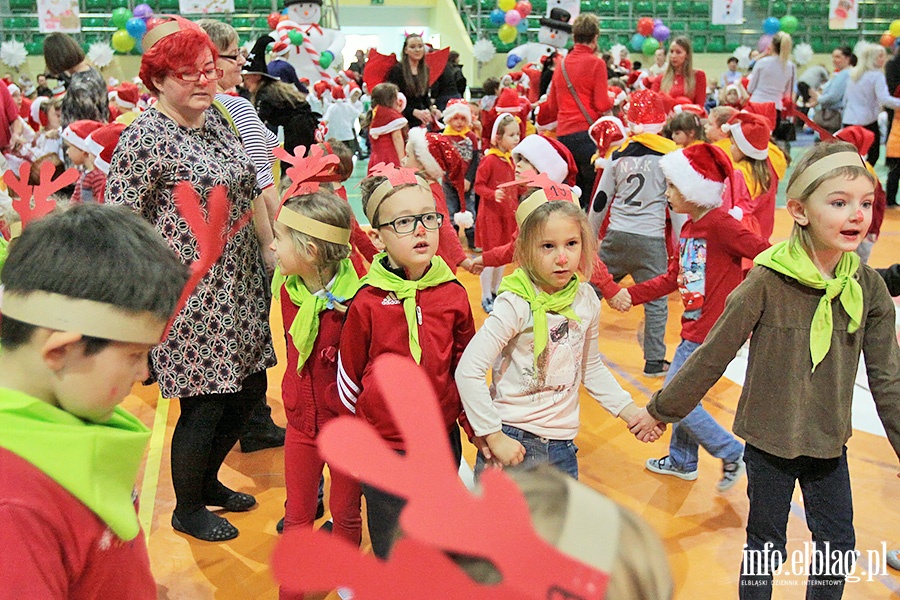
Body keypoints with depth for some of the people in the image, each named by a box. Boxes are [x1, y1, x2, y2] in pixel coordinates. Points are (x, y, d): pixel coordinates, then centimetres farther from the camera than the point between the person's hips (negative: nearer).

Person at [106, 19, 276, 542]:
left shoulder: (218, 118, 10)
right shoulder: (145, 138, -14)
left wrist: (265, 253, 19)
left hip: (239, 288, 8)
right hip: (189, 297, -8)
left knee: (249, 390, 14)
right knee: (205, 402, 1)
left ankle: (208, 480, 39)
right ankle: (187, 509, 26)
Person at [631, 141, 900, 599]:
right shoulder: (768, 282, -19)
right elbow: (713, 356, -11)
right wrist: (660, 410, -5)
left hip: (830, 444, 4)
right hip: (770, 441, -3)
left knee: (838, 548, 15)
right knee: (765, 548, 13)